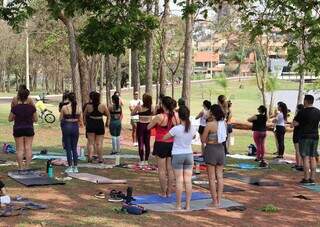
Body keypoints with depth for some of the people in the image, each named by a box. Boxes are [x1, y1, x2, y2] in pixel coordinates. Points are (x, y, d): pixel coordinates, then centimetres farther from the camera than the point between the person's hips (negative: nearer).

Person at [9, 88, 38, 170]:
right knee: (28, 148, 7)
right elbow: (36, 119, 0)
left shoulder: (15, 107, -10)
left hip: (18, 129, -1)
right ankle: (27, 166, 8)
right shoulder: (31, 107, -8)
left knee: (20, 149, 4)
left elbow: (10, 119, 0)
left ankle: (21, 167, 6)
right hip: (29, 129, 1)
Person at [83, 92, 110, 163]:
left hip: (90, 125, 1)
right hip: (100, 125, -1)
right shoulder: (103, 106, -7)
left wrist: (85, 122, 24)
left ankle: (90, 157, -2)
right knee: (99, 143, 5)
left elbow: (84, 114, 8)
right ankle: (100, 158, 8)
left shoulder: (88, 106, -5)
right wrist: (107, 122, 19)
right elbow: (108, 114, 3)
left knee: (90, 142, 8)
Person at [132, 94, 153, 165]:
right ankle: (146, 160, 12)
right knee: (147, 143, 9)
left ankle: (142, 161, 2)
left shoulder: (139, 107, -13)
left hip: (141, 125, -3)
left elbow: (132, 113, -3)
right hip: (148, 126, 3)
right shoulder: (151, 107, -4)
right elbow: (153, 113, 14)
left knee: (141, 143, 2)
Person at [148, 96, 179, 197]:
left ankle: (163, 192, 10)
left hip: (161, 144, -4)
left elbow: (148, 127, -6)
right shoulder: (176, 115, -7)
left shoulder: (159, 117, -18)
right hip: (172, 144, 4)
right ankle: (169, 191, 18)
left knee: (162, 170, 6)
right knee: (170, 169, 12)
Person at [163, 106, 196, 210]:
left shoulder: (176, 129, -17)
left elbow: (164, 138, -4)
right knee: (188, 180, 6)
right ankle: (188, 205, 8)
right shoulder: (192, 129, -4)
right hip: (189, 155, 3)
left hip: (178, 155, -3)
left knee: (179, 180, 2)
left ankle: (178, 205, 7)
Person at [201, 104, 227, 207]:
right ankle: (219, 200, 15)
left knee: (212, 177, 2)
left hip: (211, 149, -6)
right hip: (221, 149, 6)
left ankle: (215, 201, 5)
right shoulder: (224, 123, 1)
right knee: (220, 176, 11)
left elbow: (203, 140, -10)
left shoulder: (209, 125, -17)